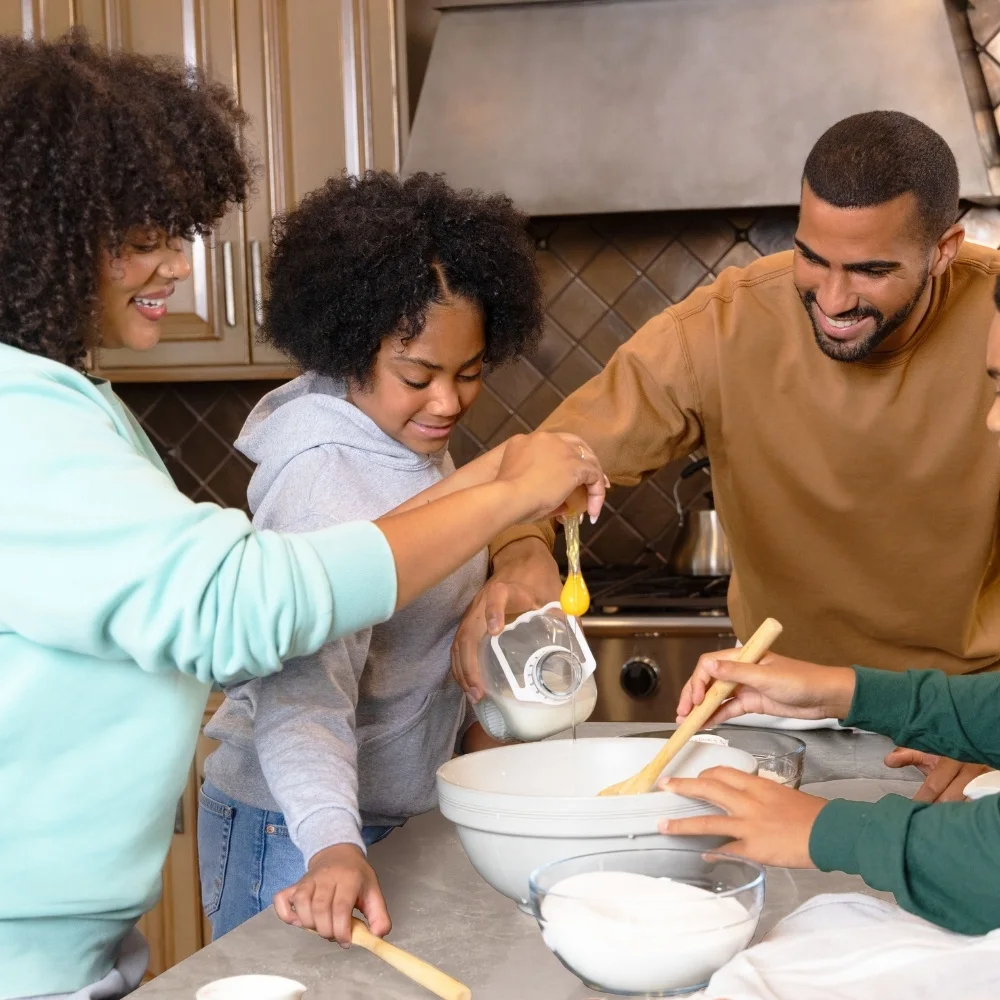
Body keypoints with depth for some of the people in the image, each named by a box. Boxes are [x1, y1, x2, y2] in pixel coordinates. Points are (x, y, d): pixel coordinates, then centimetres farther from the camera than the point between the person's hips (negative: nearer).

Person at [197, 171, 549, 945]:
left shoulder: (414, 439, 1)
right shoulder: (323, 478, -25)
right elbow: (303, 685, -34)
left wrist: (472, 714, 10)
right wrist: (333, 845, -45)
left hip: (405, 813, 9)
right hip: (302, 838, -9)